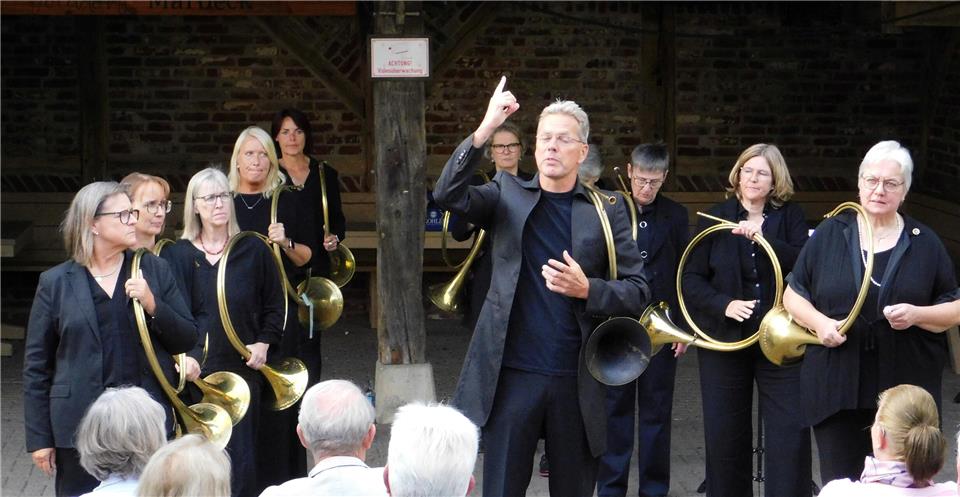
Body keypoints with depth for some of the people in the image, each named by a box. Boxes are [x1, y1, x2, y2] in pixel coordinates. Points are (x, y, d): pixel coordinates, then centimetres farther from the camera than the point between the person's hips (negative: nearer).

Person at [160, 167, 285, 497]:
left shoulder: (253, 251, 4)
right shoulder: (176, 254, 3)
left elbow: (275, 305, 11)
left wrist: (264, 343, -2)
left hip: (243, 369, 0)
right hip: (196, 370, 0)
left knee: (239, 457, -2)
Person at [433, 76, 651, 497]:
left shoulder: (607, 209, 4)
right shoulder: (508, 195, 4)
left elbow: (638, 291, 1)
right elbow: (448, 195, -14)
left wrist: (587, 290, -17)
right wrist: (485, 129, -23)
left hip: (577, 379, 1)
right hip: (512, 374, 0)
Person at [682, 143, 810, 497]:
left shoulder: (790, 217, 3)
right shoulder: (716, 217, 5)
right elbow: (692, 278, 1)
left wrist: (765, 238, -24)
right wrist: (724, 305, -15)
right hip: (725, 340, 1)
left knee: (790, 434, -5)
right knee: (724, 435, 7)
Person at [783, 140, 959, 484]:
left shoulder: (924, 243, 6)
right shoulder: (829, 234, 6)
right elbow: (793, 294, 10)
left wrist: (917, 314, -13)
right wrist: (819, 322, -9)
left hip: (905, 389, 0)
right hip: (836, 387, 0)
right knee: (839, 484, 5)